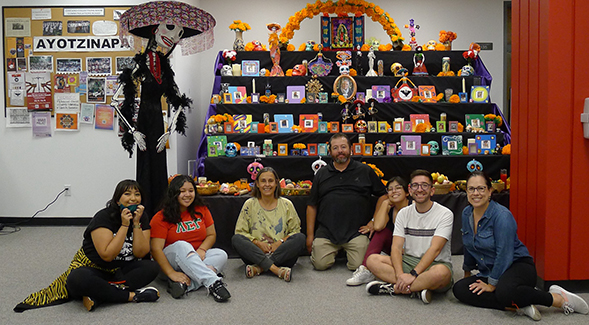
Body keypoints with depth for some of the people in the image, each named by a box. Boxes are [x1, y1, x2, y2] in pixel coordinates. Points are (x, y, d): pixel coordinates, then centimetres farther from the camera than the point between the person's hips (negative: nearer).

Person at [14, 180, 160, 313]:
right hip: (95, 268, -4)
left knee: (152, 267, -25)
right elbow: (107, 255, -26)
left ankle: (97, 296, -32)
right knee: (77, 279, -37)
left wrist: (136, 223, -19)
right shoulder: (103, 218, -16)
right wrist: (124, 225, -26)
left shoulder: (142, 217, -1)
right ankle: (133, 295, -31)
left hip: (121, 271, 4)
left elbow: (141, 253, -11)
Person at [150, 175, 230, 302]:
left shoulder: (201, 210, 6)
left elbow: (211, 235, 8)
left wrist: (201, 249, -16)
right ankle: (213, 282, -48)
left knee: (221, 255, -23)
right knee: (182, 246, -35)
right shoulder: (161, 218, -8)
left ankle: (184, 283, -38)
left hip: (197, 258, 4)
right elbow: (156, 249, -16)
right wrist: (171, 273, -29)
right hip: (171, 260, -4)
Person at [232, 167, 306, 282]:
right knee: (236, 239, -27)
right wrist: (258, 243, -12)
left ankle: (259, 268, -31)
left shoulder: (286, 204, 8)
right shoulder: (249, 205, 7)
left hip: (281, 254, 1)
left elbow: (295, 230, 8)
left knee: (301, 238, -26)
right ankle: (276, 269, -38)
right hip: (256, 253, 0)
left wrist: (280, 242, -11)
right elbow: (240, 231, 4)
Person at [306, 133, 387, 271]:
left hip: (356, 232, -1)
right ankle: (335, 251, 18)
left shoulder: (365, 171, 9)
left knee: (357, 265, -17)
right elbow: (312, 206, 13)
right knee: (320, 264, -15)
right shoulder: (322, 174, 14)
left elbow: (383, 195, 12)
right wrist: (310, 235, 7)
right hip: (326, 231, 1)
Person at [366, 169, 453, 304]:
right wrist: (400, 274, -23)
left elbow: (435, 249, -18)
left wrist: (413, 274, -28)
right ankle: (417, 289, -27)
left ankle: (392, 288, -25)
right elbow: (396, 247, -4)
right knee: (372, 260, -18)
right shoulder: (404, 213, 6)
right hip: (409, 262, 4)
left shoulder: (445, 214, -7)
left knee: (441, 272, -40)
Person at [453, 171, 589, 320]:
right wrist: (467, 273, 28)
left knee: (504, 292, -41)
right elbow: (469, 247, 19)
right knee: (459, 289, -20)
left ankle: (560, 298, -17)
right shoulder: (466, 214, 4)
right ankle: (519, 304, -21)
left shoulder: (501, 216, -19)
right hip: (489, 272, 7)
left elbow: (504, 255, -20)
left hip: (518, 266, -7)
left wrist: (492, 284, -16)